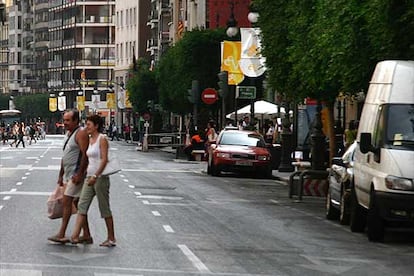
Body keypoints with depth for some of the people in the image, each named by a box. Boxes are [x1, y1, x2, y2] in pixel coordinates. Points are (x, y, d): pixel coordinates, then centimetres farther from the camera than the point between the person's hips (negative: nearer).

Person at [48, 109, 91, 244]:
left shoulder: (81, 133, -12)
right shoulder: (68, 134, 17)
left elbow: (85, 154, -20)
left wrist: (79, 174, -25)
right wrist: (61, 175, 22)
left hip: (76, 174, -10)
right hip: (68, 174, 10)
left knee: (67, 201, -12)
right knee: (77, 203, 9)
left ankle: (61, 235, -12)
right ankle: (86, 235, 12)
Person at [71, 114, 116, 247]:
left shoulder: (102, 139, -10)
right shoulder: (90, 140, 13)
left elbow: (104, 160, -18)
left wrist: (95, 176, -25)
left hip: (100, 177, -8)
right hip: (90, 177, 8)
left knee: (105, 208, 0)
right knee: (82, 205, -1)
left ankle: (111, 238, 10)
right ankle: (75, 236, -6)